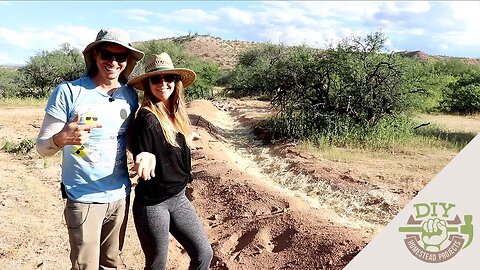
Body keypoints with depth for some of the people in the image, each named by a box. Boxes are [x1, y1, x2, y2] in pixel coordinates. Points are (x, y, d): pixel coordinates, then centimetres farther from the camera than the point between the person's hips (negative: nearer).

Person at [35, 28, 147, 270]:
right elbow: (42, 147, -11)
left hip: (120, 196, 5)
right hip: (83, 199, -4)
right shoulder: (68, 92, -12)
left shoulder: (130, 95, 2)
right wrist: (63, 138, -33)